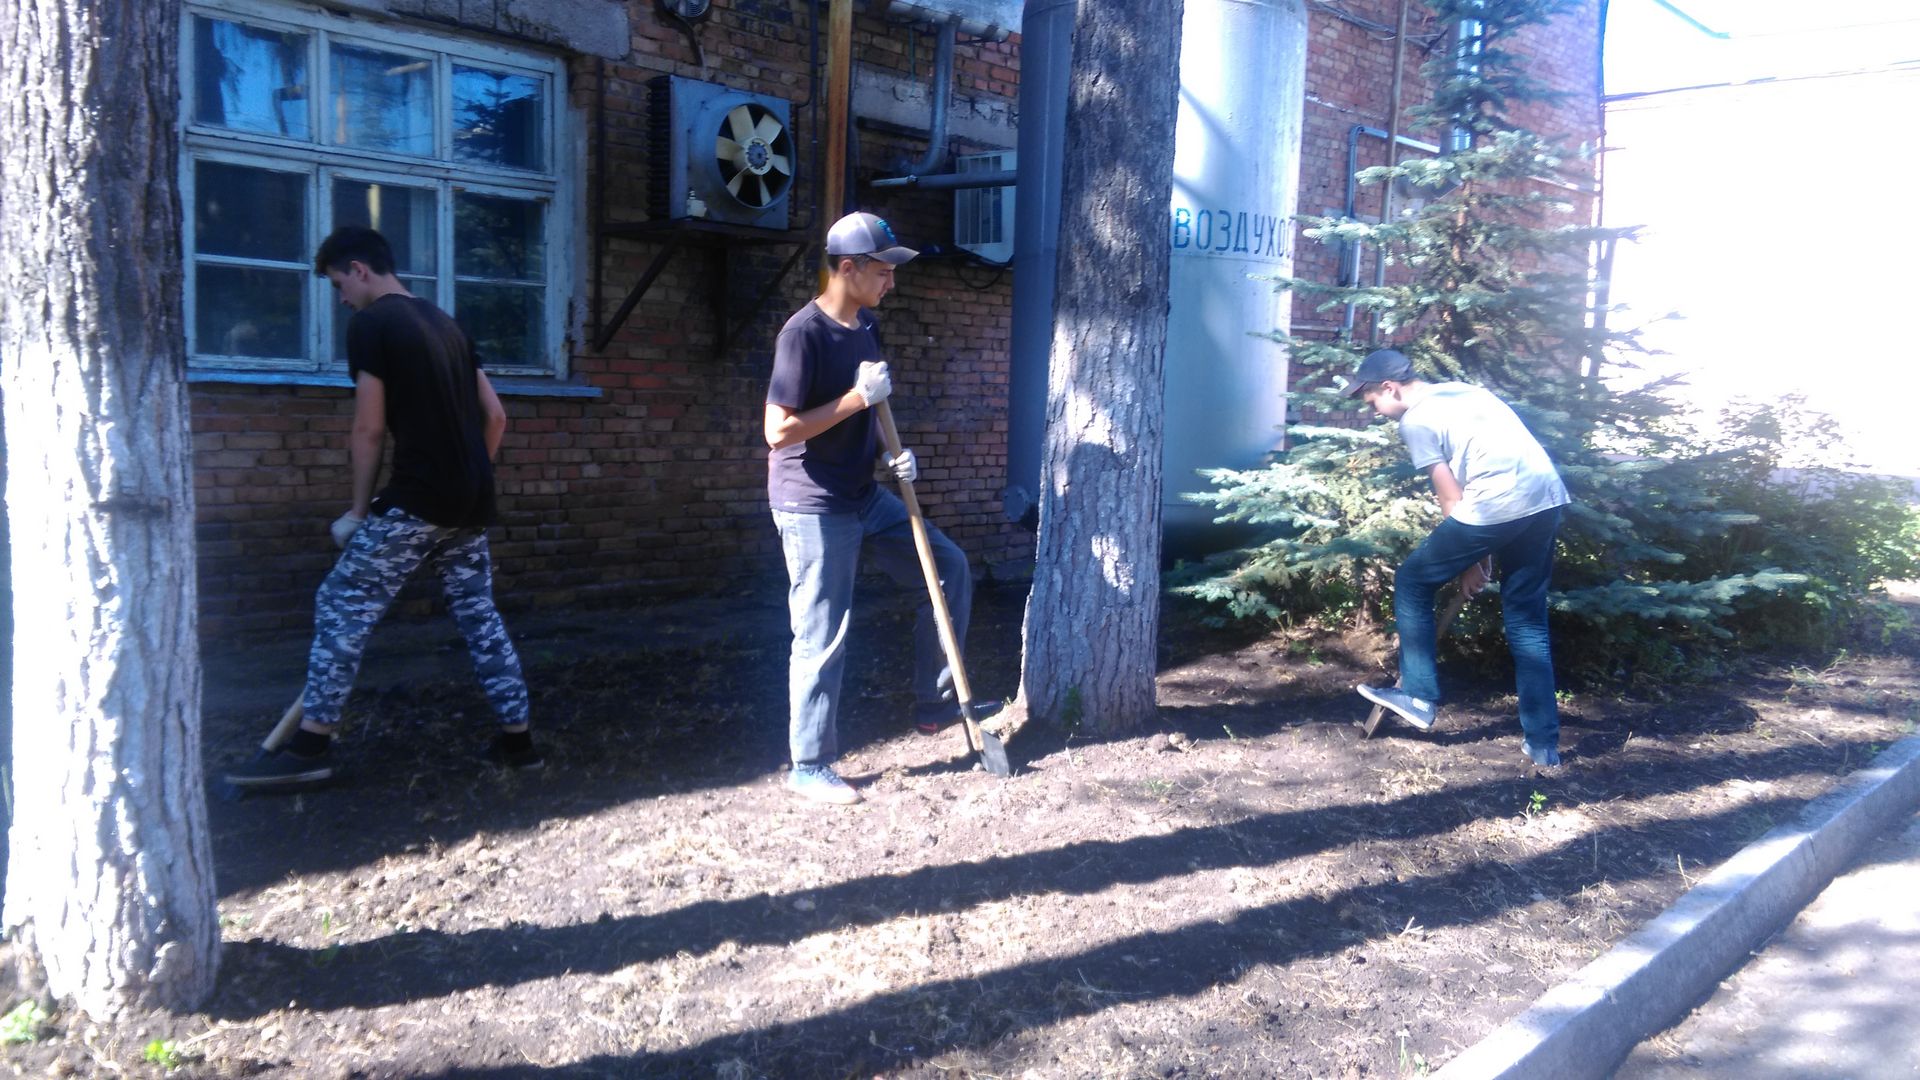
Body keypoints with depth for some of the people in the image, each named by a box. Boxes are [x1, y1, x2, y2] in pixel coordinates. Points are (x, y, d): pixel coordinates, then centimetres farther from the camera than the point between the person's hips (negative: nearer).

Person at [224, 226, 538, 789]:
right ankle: (517, 740, 16)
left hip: (417, 500, -8)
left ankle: (310, 746, 3)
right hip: (471, 506, 8)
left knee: (342, 608, 1)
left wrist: (360, 508, 4)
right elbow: (495, 416, 17)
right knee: (479, 617, 14)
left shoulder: (370, 324, -5)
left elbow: (369, 431, -7)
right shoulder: (445, 323, 18)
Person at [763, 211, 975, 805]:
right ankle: (809, 768, 13)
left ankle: (934, 703, 21)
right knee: (822, 638, -1)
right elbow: (779, 430, -22)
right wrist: (858, 397, -22)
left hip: (865, 496, 9)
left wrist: (887, 459, 1)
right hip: (814, 508, -9)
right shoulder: (804, 333, -18)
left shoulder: (864, 328, 9)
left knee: (949, 566, 11)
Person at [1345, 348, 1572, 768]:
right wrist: (1474, 551, 22)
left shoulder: (1415, 419, 1)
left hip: (1497, 505, -8)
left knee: (1412, 582, 11)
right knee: (1527, 619, 15)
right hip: (1547, 498, 8)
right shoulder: (1462, 390, 26)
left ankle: (1419, 697, 15)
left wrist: (1469, 562, 9)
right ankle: (1543, 742, 17)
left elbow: (1452, 499, -1)